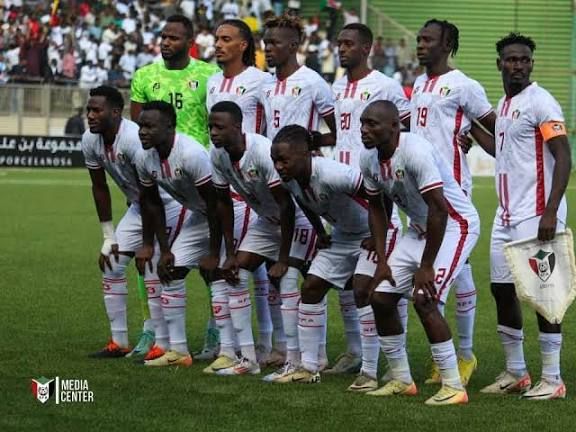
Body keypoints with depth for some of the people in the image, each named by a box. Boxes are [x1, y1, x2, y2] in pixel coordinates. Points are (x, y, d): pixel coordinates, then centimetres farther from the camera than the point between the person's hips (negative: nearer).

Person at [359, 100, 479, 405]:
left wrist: (426, 266, -25)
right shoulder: (369, 159, -4)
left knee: (424, 300, -21)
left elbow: (439, 211, -29)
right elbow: (377, 209, 10)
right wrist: (382, 262, 4)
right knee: (381, 298, 4)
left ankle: (453, 386, -12)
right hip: (420, 228, 9)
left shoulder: (415, 152, -30)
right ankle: (401, 380, 18)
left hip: (455, 225, -9)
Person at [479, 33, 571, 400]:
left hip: (536, 216, -9)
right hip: (507, 215, 9)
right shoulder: (504, 105, 16)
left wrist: (550, 212, -24)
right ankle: (516, 373, 22)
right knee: (502, 289, 11)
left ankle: (552, 380, -1)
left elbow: (563, 158, -17)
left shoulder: (540, 103, -10)